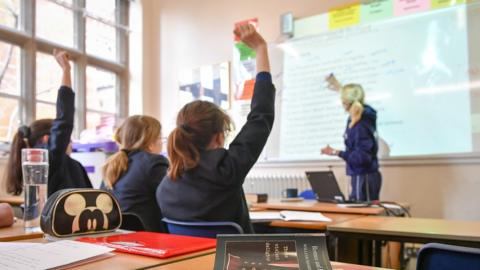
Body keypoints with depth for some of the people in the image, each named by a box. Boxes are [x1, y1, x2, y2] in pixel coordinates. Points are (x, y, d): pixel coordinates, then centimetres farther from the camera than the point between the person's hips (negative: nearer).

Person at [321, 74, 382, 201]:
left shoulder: (360, 126, -23)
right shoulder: (363, 116, 4)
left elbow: (362, 157, -26)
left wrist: (336, 152, -27)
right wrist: (341, 89, 38)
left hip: (364, 177, -10)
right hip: (364, 176, 10)